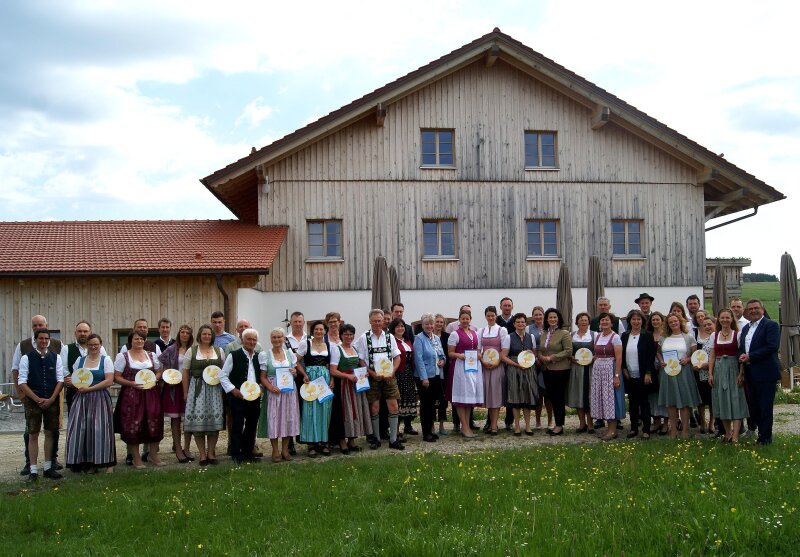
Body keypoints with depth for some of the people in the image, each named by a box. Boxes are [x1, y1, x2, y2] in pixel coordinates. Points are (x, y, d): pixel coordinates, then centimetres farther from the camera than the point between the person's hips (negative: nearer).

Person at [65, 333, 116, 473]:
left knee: (100, 429, -8)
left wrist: (89, 388, -12)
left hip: (100, 398, -4)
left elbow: (109, 381, -8)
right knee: (79, 429, -2)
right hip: (81, 399, 4)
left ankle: (106, 463, 0)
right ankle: (83, 461, 8)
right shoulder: (80, 360, 14)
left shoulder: (106, 360, 2)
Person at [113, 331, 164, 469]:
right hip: (131, 395, -3)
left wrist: (154, 379, -2)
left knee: (154, 424, 1)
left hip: (150, 394, 3)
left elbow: (159, 371, 19)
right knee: (133, 426, -3)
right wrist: (132, 383, -16)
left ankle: (153, 454, 17)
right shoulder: (123, 356, 0)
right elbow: (116, 377, -3)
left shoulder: (151, 355, 12)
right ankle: (136, 458, 9)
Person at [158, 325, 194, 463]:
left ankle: (187, 448, 14)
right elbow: (158, 363, 4)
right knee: (175, 418, 3)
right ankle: (178, 449, 10)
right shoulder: (171, 350, 3)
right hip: (174, 386, -1)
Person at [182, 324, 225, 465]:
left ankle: (211, 453, 10)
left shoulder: (219, 351, 10)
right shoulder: (191, 351, 5)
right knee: (198, 420, -6)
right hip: (197, 388, -1)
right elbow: (185, 372, 4)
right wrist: (186, 392, 0)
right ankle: (202, 455, 3)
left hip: (214, 389, 2)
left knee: (215, 420, -2)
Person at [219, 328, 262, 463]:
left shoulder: (259, 357, 10)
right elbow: (223, 376, -4)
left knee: (252, 426, 11)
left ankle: (248, 453, 22)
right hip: (238, 397, -5)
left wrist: (260, 389, -1)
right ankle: (236, 455, 8)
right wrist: (233, 390, -12)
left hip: (255, 397, 5)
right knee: (237, 426, -2)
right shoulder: (233, 356, -4)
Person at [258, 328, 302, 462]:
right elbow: (262, 376, -2)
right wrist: (271, 387, -17)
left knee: (288, 418, 5)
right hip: (273, 391, -3)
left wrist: (295, 371, -5)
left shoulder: (290, 353, 9)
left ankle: (285, 450, 17)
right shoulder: (265, 355, 0)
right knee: (274, 419, -2)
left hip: (289, 390, 3)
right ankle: (275, 451, 9)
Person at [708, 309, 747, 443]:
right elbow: (712, 356, 9)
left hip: (734, 369, -3)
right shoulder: (714, 336, 9)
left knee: (735, 400, -6)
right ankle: (727, 433, 16)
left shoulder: (738, 335, 0)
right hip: (719, 370, 3)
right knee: (722, 401, 5)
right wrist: (710, 374, 1)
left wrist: (741, 374, -12)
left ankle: (735, 436, -9)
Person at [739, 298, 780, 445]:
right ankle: (761, 433, 21)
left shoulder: (771, 325, -6)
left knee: (765, 407, -2)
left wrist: (750, 356, -17)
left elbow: (772, 346, -18)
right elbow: (741, 347, 20)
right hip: (750, 373, 8)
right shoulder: (746, 328, 18)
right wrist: (742, 356, -4)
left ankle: (765, 438, 5)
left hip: (765, 373, -7)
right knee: (755, 407, 11)